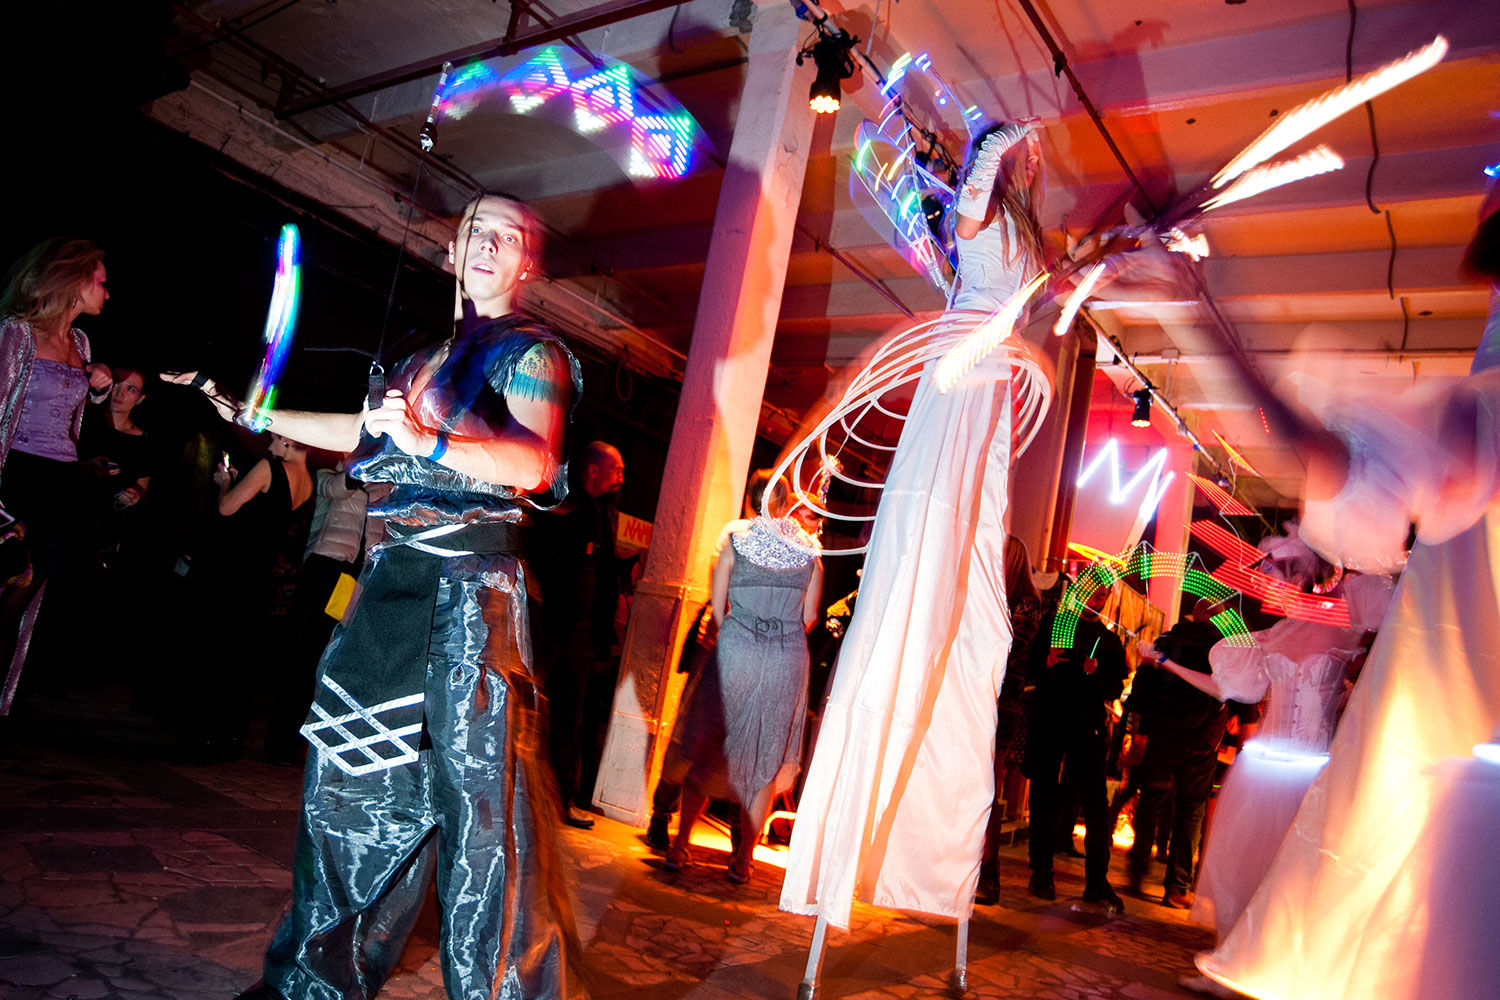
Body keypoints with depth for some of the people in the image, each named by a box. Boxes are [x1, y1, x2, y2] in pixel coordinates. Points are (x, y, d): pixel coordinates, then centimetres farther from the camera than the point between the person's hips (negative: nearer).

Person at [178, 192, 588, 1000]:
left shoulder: (532, 354, -2)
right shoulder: (426, 360, 21)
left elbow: (535, 465, -18)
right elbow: (365, 431, 33)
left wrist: (431, 442, -31)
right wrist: (257, 417, 39)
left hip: (472, 588, -8)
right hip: (395, 582, 8)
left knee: (476, 782, -8)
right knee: (359, 769, 14)